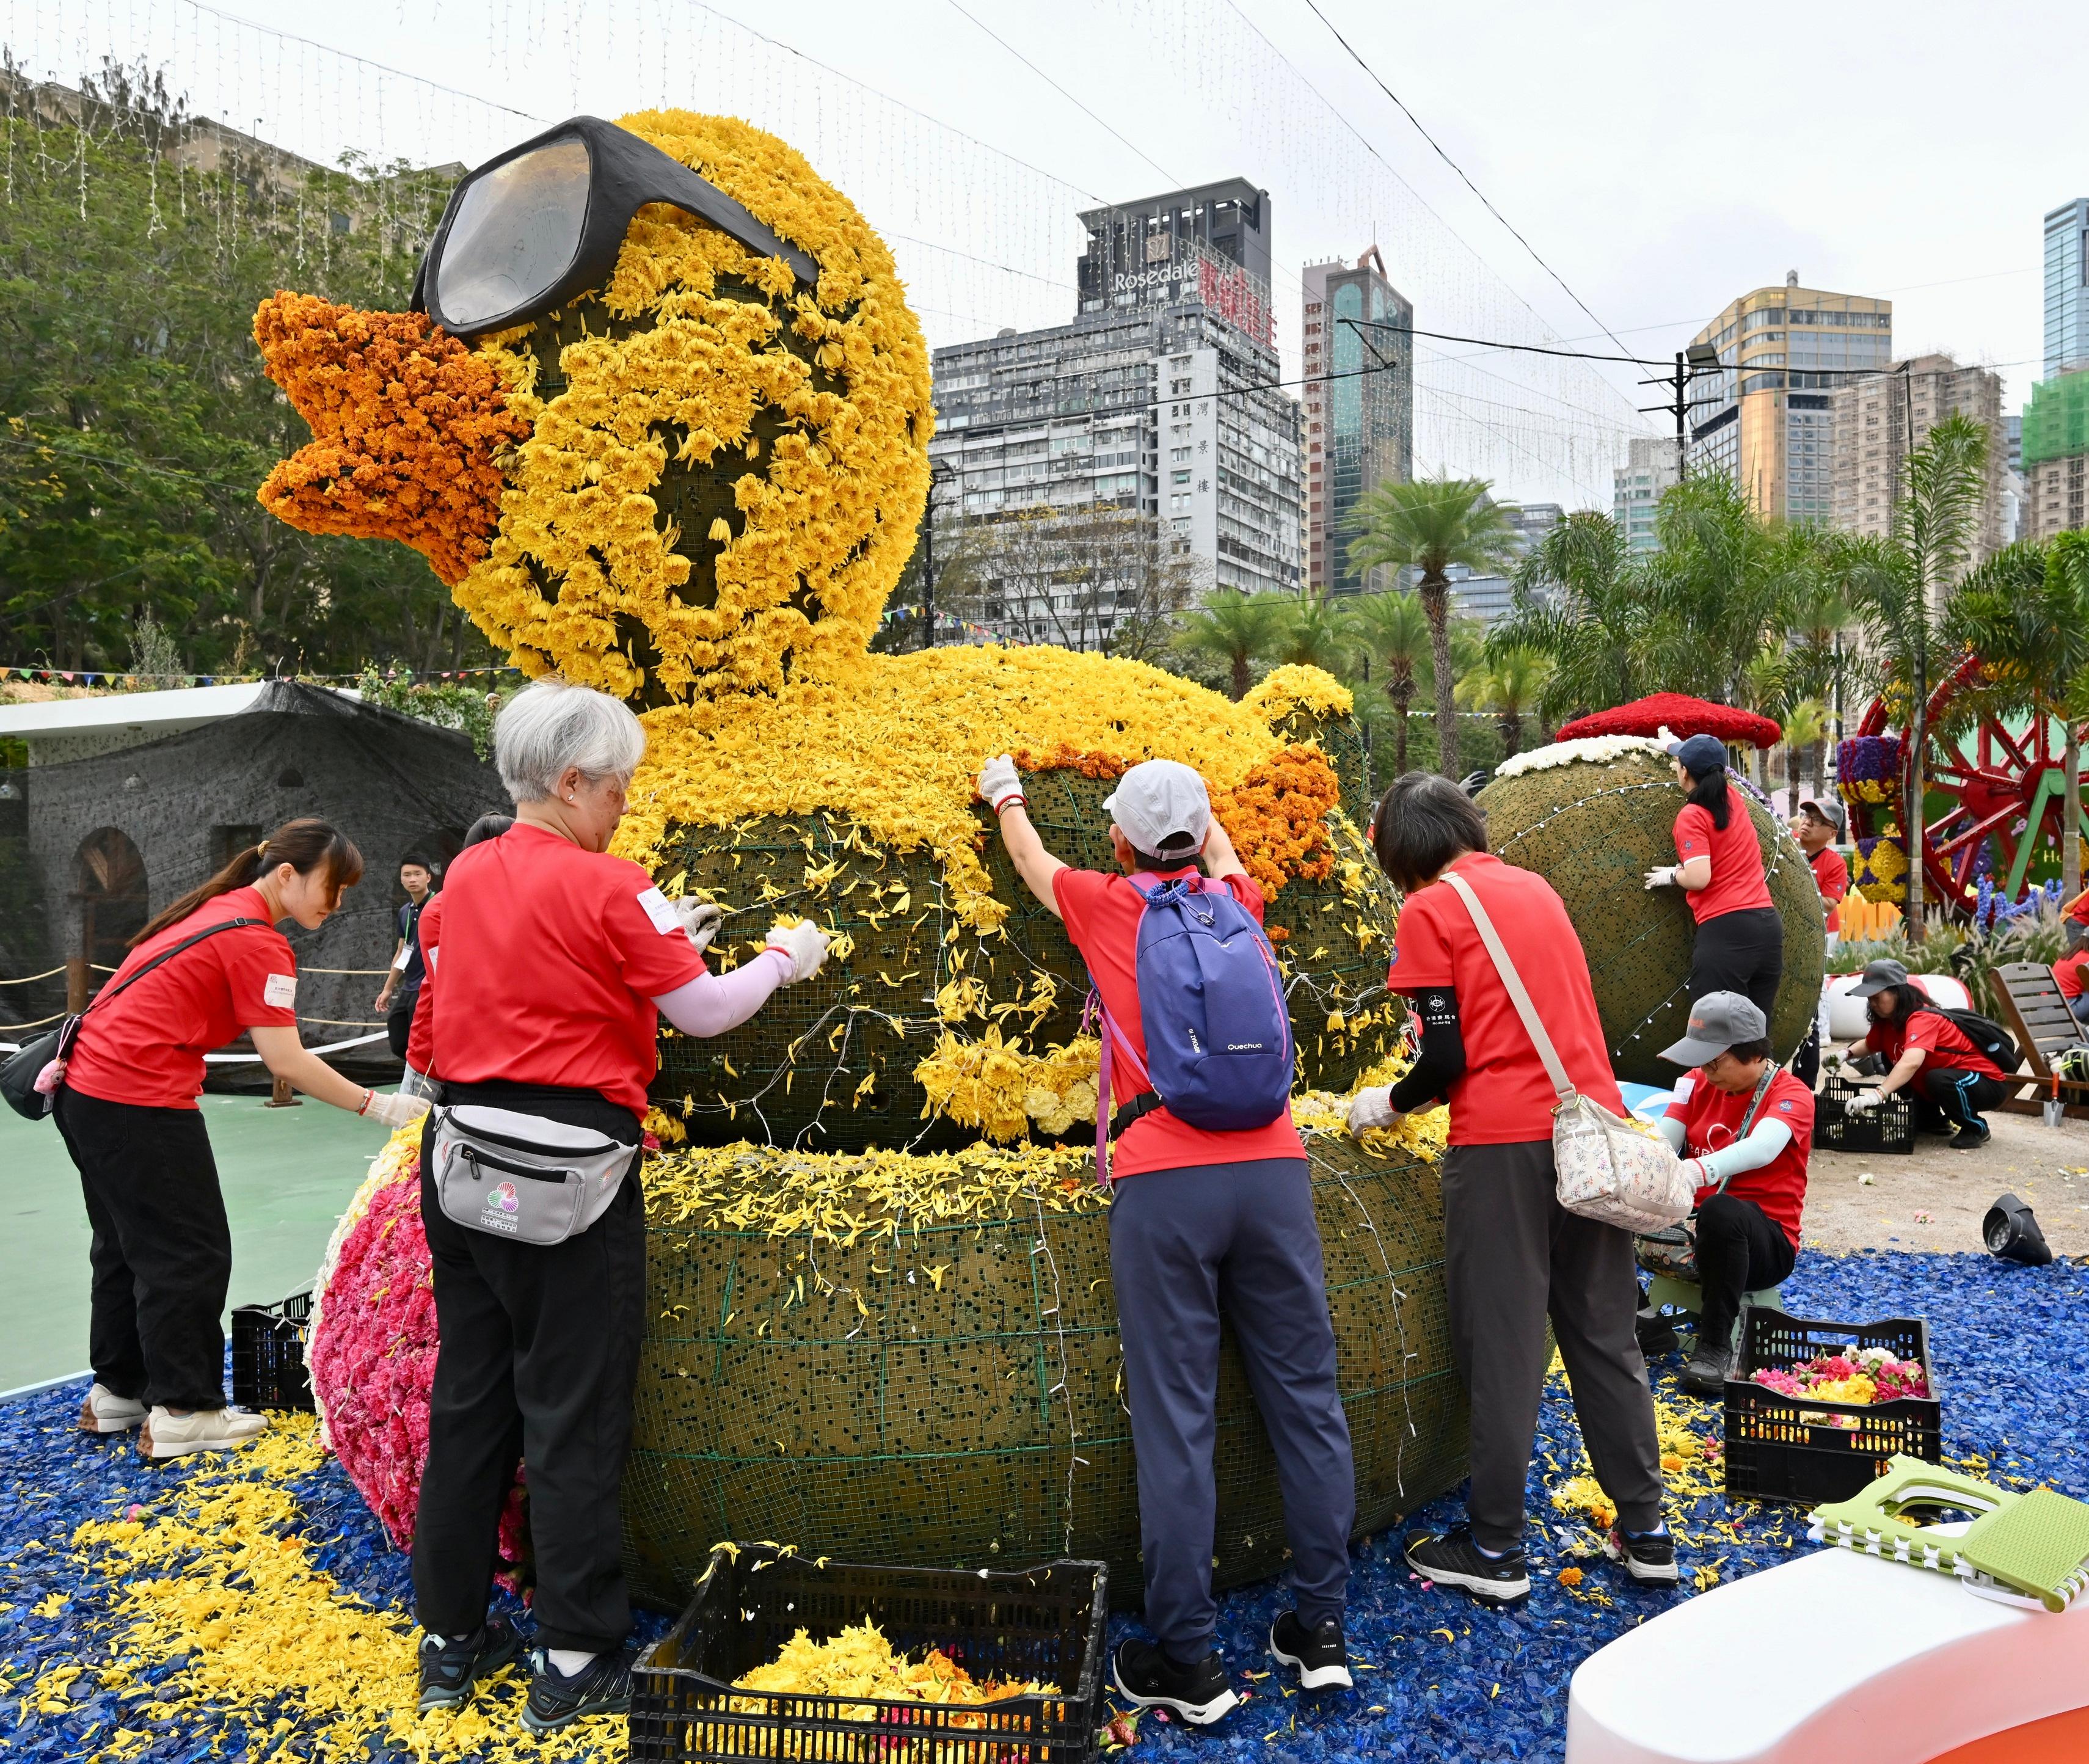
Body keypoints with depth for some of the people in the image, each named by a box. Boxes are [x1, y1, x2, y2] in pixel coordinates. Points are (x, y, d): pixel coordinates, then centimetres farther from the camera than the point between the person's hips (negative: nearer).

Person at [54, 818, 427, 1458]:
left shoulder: (217, 909, 12)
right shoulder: (257, 941, -17)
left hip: (90, 1087, 10)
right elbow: (287, 1061, -18)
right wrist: (378, 1106, -14)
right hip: (140, 1102, -10)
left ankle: (117, 1392, 31)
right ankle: (181, 1414, 8)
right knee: (189, 1254, 0)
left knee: (127, 1244, 19)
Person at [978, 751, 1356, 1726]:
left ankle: (1186, 1660, 7)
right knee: (1305, 1399, 9)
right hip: (1272, 1169, 4)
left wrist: (1005, 795, 50)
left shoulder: (1107, 905, 8)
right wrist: (1189, 798, 60)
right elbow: (1226, 857, 41)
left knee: (1174, 1421, 0)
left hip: (1164, 1181, -3)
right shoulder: (1237, 903, 15)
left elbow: (1034, 863, 30)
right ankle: (1321, 1627, 19)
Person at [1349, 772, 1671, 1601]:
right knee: (1606, 1334, 15)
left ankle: (1496, 1549, 13)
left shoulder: (1429, 910, -5)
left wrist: (1390, 1103, 8)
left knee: (1503, 1344, 3)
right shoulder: (1536, 887, 14)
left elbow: (1447, 1056, -10)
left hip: (1503, 1142, -6)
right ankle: (1645, 1530, 23)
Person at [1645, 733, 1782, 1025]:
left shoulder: (1691, 816, -7)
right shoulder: (1732, 801, 14)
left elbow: (1699, 878, -19)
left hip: (1726, 929, -7)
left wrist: (1672, 875, 2)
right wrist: (1678, 746, 54)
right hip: (1769, 924, 8)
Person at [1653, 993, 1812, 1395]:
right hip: (1691, 1226, 5)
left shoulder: (1791, 1094, -10)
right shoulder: (1697, 1083, 7)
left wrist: (1697, 1171, -51)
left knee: (1721, 1210, -39)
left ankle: (1715, 1347, -27)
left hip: (1766, 1241, -5)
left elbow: (1762, 1148, -32)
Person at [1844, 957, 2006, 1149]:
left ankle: (1976, 1126, -8)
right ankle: (1932, 1119, 16)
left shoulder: (1922, 1019, -29)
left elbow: (1912, 1062, -46)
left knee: (1937, 1080, -37)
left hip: (1987, 1083, -9)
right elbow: (1869, 1046, 14)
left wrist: (1877, 1095, -56)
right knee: (1890, 1058, 3)